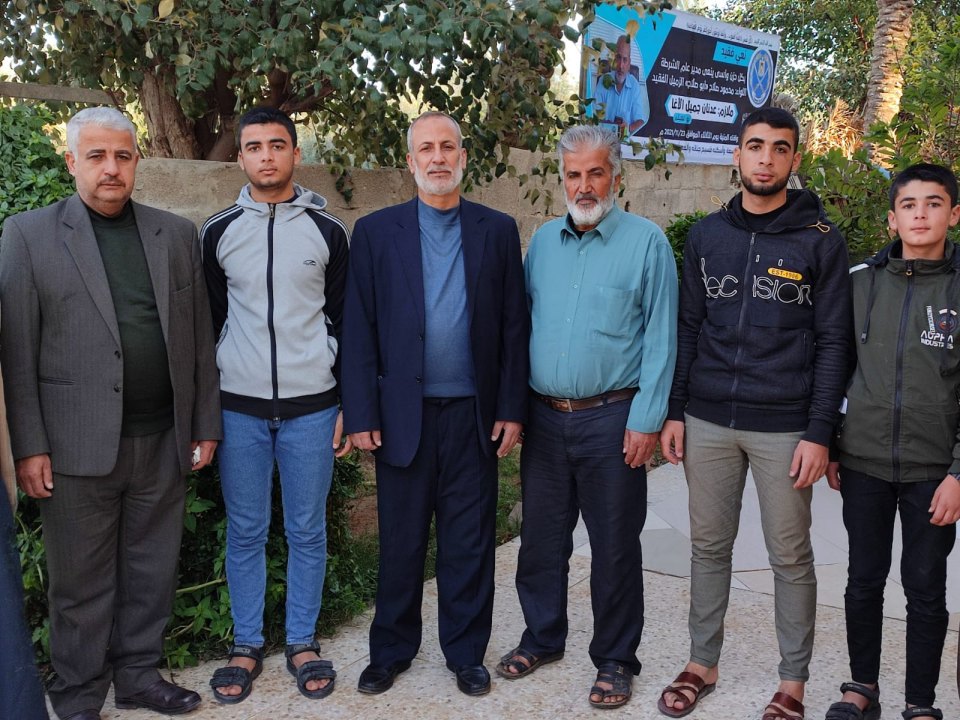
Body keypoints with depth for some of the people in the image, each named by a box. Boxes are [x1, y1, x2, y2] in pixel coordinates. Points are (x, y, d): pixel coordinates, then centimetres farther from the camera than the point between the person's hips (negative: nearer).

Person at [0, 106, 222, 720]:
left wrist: (206, 426, 7)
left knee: (153, 572, 13)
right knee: (82, 583, 8)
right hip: (78, 446, -2)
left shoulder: (177, 234, 9)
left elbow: (199, 339, 9)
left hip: (164, 442, 3)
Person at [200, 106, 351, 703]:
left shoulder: (328, 230, 1)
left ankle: (303, 641, 23)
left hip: (311, 407, -1)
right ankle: (247, 644, 23)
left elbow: (344, 321, 5)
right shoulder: (218, 232, 4)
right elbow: (209, 322, 9)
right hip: (239, 408, 1)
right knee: (245, 532, 8)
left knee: (307, 530, 8)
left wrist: (348, 406, 1)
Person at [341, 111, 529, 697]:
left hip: (475, 416, 1)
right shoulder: (376, 231, 3)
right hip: (402, 415, 0)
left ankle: (466, 652, 26)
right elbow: (359, 330, 0)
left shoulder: (498, 230, 5)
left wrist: (511, 409, 0)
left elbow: (514, 325, 4)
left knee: (470, 544, 9)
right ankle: (392, 651, 28)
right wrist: (361, 414, -5)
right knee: (401, 543, 11)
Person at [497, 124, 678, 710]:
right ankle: (542, 637, 34)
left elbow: (661, 338, -8)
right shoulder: (543, 241, 9)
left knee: (615, 546, 6)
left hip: (612, 419, -4)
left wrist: (646, 420, -13)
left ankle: (616, 659, 23)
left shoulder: (647, 242, -5)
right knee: (541, 536, 14)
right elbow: (522, 320, 13)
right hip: (544, 416, 4)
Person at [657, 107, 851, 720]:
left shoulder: (820, 241, -2)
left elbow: (832, 342, -4)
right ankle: (703, 663, 28)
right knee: (709, 547, 13)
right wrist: (674, 411, 5)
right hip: (708, 421, 3)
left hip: (784, 427, -3)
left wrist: (819, 432, -10)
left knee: (790, 558, 7)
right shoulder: (707, 235, 8)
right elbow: (689, 328, 10)